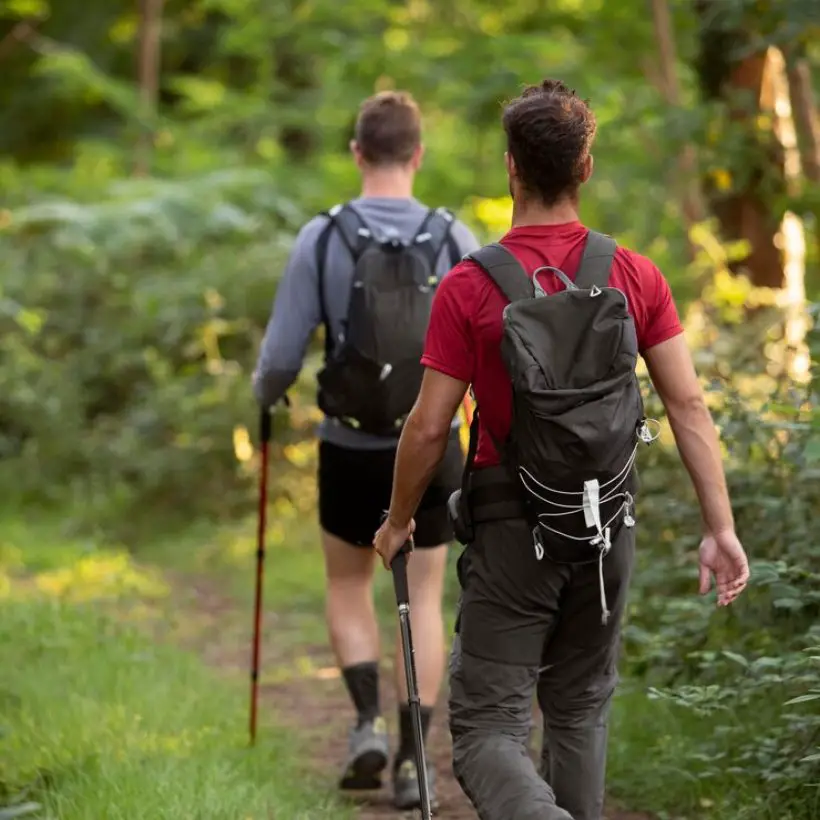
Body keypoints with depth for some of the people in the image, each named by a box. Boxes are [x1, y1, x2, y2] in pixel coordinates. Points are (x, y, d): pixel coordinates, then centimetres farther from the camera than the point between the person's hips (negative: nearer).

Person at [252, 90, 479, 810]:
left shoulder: (322, 238, -10)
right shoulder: (455, 241, -8)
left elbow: (282, 356, -9)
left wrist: (266, 396, 14)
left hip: (351, 451, 0)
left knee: (349, 587, 20)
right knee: (424, 600, 10)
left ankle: (369, 721, 4)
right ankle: (412, 761, 5)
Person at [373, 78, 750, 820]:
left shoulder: (469, 287, -12)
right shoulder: (636, 277, -3)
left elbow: (429, 427, -9)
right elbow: (689, 406, -4)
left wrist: (399, 521, 7)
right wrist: (721, 528, 0)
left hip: (512, 532, -4)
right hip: (608, 531, 4)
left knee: (487, 730, -3)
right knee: (581, 708, 21)